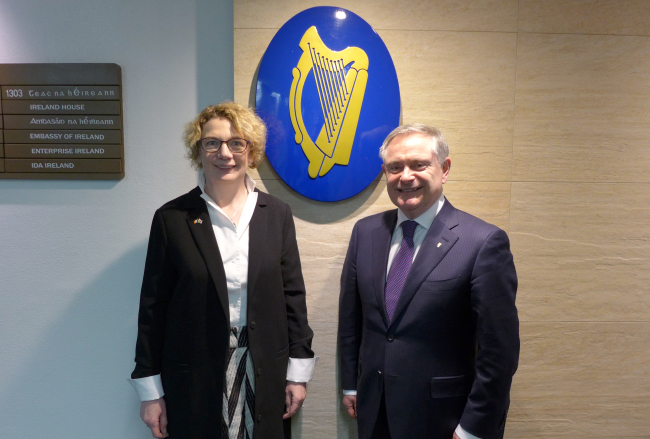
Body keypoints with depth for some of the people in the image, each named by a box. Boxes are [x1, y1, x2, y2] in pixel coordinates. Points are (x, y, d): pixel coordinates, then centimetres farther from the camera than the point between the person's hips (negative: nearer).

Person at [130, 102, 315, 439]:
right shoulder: (172, 218, -5)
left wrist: (298, 372, 2)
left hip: (266, 374, 2)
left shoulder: (277, 214, 0)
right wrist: (150, 390, -1)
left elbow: (292, 294, 3)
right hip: (194, 378, -1)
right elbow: (154, 307, -2)